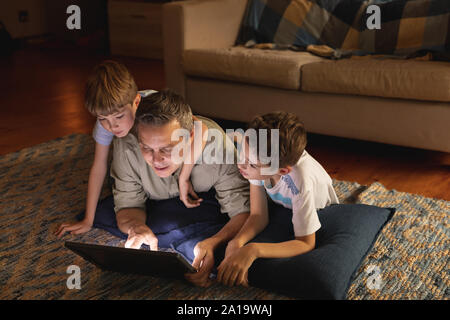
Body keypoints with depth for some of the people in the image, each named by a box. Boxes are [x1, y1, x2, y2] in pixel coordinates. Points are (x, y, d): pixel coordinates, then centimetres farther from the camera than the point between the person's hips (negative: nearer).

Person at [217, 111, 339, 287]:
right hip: (282, 208, 3)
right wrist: (236, 243, -44)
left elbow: (306, 243, -38)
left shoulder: (300, 182, -45)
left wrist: (253, 250, -51)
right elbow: (258, 216, -24)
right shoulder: (258, 158, -32)